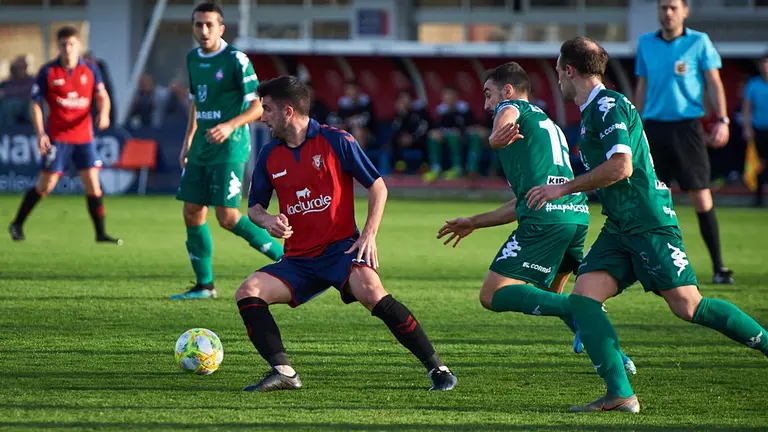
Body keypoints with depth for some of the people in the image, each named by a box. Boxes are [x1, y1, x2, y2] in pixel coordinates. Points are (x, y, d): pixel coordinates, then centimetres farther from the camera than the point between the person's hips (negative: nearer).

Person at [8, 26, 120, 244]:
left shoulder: (90, 70, 4)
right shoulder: (48, 71, -3)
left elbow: (102, 96, 5)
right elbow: (35, 103, -1)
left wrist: (104, 113, -17)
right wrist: (40, 133, -12)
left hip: (84, 136, 3)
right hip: (57, 136, -3)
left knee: (92, 183, -3)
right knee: (45, 185, -4)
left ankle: (100, 233, 5)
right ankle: (17, 224, 12)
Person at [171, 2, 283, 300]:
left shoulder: (235, 60, -12)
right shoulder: (193, 59, 11)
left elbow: (258, 105, -13)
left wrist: (230, 125, -26)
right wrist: (188, 140, 21)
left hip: (229, 147, -7)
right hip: (201, 147, 7)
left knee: (227, 217, -13)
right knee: (192, 213, 3)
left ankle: (283, 256, 1)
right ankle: (204, 285, 11)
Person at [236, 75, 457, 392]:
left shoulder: (335, 141, -3)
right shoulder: (269, 155, 9)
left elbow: (377, 186, 0)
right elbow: (254, 207, 18)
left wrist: (369, 235, -12)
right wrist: (267, 220, -6)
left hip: (340, 248, -5)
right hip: (298, 260, 5)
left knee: (370, 290, -33)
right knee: (247, 292, -17)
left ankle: (436, 367, -25)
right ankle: (283, 372, -20)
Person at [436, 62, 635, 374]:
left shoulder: (511, 106, 12)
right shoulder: (549, 124, 36)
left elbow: (507, 115, -18)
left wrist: (497, 136, -39)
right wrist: (474, 223, 46)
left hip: (545, 217, -9)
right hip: (578, 215, 9)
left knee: (493, 295, -8)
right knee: (551, 296, 26)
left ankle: (577, 312, -27)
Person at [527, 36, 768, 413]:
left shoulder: (608, 106, -11)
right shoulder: (591, 111, 19)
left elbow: (621, 167, -23)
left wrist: (564, 188, -14)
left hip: (649, 223, -9)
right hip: (620, 227, 9)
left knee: (687, 305, -14)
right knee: (582, 296, -8)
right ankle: (620, 394, -15)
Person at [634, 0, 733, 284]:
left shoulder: (699, 42, 1)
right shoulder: (646, 44, 11)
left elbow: (714, 83, 0)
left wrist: (722, 120, -12)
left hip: (686, 127, -3)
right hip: (654, 127, 3)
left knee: (701, 197, -6)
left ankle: (718, 267, -1)